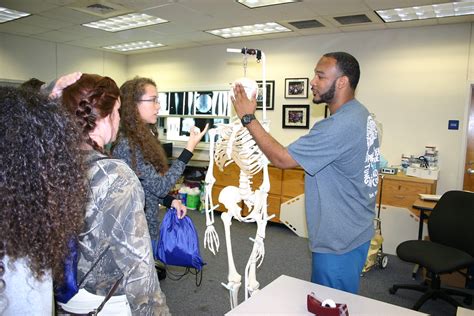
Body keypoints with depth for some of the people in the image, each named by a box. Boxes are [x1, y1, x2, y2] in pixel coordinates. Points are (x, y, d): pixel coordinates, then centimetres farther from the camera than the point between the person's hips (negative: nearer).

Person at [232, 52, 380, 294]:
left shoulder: (341, 125, -29)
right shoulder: (360, 114, 6)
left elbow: (281, 158, -25)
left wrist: (248, 118, -19)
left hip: (339, 242, -10)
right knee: (339, 303, 25)